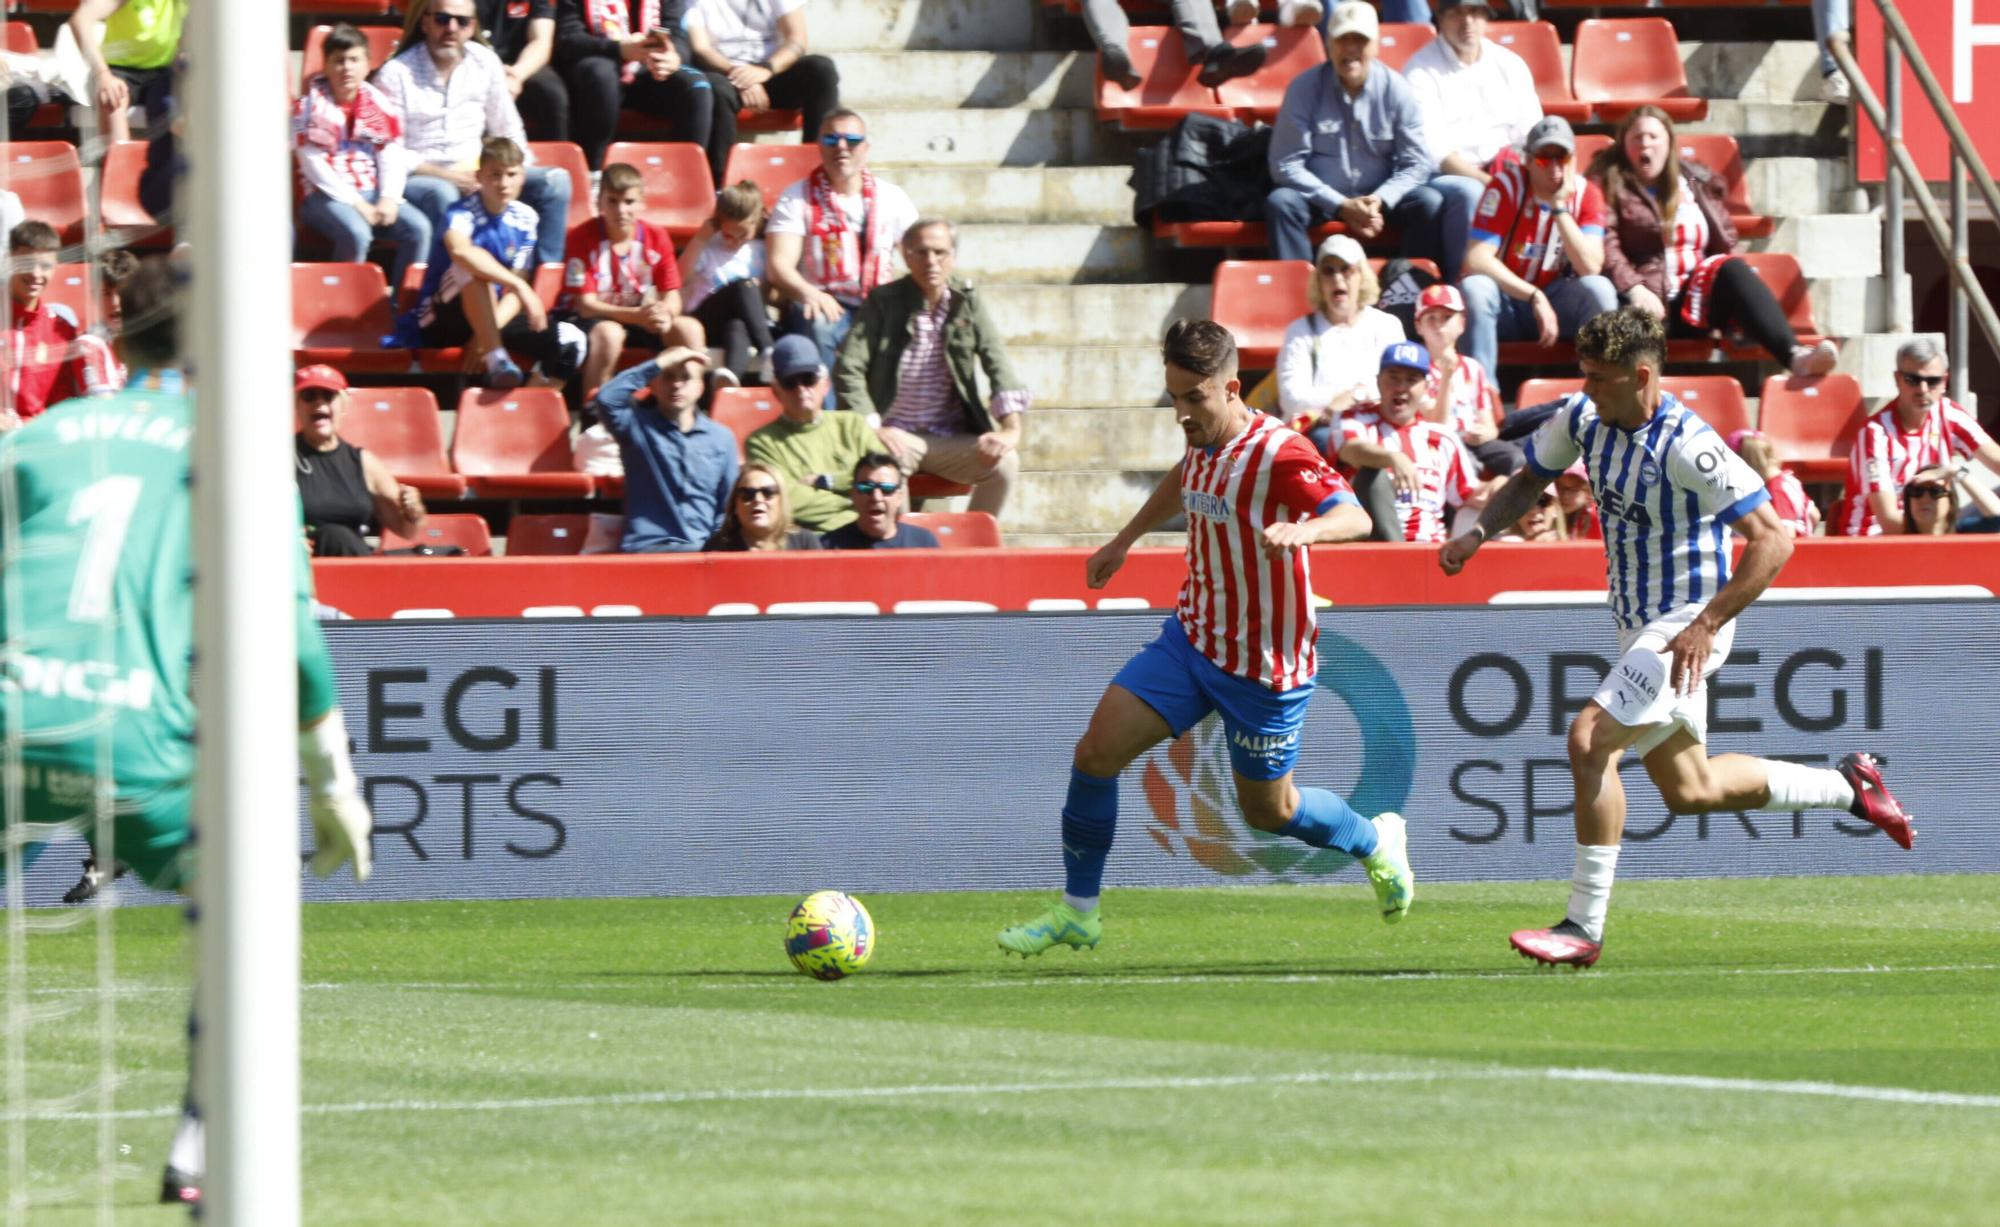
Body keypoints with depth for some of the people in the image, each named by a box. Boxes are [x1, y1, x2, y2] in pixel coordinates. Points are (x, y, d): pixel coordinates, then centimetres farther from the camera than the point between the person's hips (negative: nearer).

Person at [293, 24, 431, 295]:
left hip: (372, 192, 5)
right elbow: (314, 166, -10)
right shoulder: (312, 105, -4)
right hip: (327, 196, -5)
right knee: (356, 234, -34)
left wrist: (389, 199, -13)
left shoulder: (377, 103, 9)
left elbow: (392, 158, 5)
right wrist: (356, 204, -16)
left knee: (418, 228, -19)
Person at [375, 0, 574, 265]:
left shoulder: (485, 63, 7)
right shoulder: (395, 74, -7)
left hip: (473, 173, 5)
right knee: (443, 195, -40)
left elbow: (510, 134, 15)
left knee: (555, 181, -13)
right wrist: (446, 175, -20)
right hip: (417, 177, -5)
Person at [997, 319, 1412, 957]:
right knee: (1098, 750, -8)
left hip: (1263, 665, -6)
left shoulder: (1278, 454, -23)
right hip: (1191, 637, 7)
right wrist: (1125, 539, 30)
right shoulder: (1203, 441, 1)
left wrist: (1302, 530, -55)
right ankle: (1077, 911, 5)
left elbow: (1354, 517, -35)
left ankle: (1377, 844, 40)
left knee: (1269, 810, 10)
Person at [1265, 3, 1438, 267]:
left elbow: (1417, 164, -3)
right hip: (1321, 199, -1)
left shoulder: (1395, 90, -4)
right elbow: (1286, 164, -10)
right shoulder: (1304, 88, -7)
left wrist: (1380, 201, -22)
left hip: (1380, 198, 1)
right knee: (1280, 203, -31)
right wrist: (1341, 206, -20)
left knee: (1430, 203, -24)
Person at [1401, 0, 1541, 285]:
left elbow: (1533, 136, 10)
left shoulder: (1511, 66, 14)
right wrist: (1487, 181, -20)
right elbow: (1432, 150, -11)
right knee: (1469, 193, -37)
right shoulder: (1422, 72, -2)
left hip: (1502, 175, 4)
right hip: (1441, 178, -4)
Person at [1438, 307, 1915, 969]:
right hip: (1637, 626, 9)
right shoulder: (1582, 418, -1)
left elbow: (1772, 541, -26)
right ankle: (1845, 784, 37)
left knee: (1590, 740, -23)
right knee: (1690, 789, 18)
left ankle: (1584, 925, -16)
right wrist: (1478, 532, -2)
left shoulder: (1688, 447, -24)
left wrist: (1706, 624, -32)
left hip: (1686, 626, -9)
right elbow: (1528, 480, 17)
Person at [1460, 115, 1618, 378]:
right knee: (1474, 288, -34)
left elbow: (1591, 268, -18)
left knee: (1599, 289, -27)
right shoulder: (1506, 186, -14)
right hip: (1506, 300, -2)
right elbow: (1476, 259, -23)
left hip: (1555, 300, 2)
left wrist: (1560, 208, -23)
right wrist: (1535, 297, -26)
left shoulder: (1586, 194, -6)